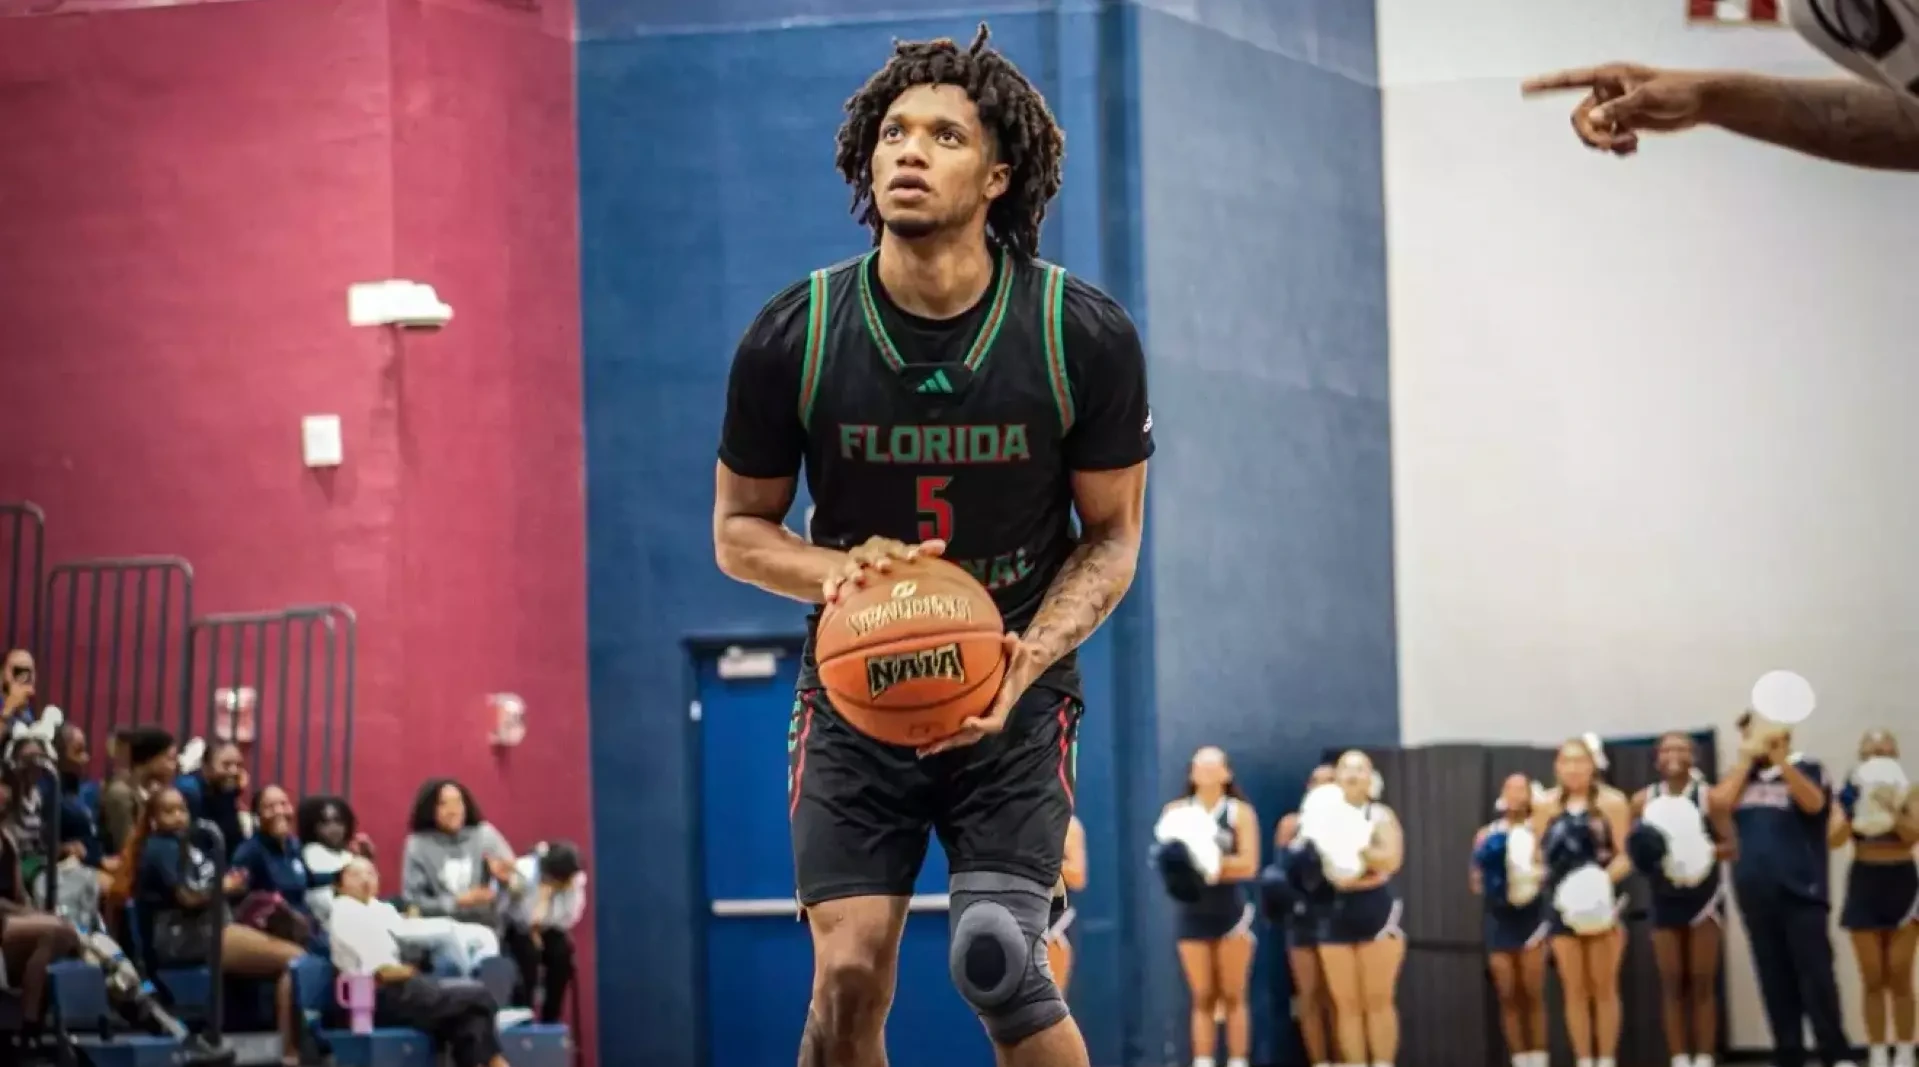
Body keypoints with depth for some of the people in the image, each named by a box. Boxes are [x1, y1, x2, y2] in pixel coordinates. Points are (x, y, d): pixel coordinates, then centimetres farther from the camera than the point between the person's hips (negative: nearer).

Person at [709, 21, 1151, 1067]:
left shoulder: (1087, 338, -10)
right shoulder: (792, 336, -9)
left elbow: (1111, 534, 2)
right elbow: (739, 528, 4)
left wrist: (1033, 651, -17)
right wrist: (838, 570, -18)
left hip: (1013, 700, -1)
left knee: (997, 967, -16)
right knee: (847, 972, -10)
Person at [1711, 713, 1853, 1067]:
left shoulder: (1806, 769, 2)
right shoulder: (1741, 775, 14)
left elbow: (1814, 803, -19)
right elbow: (1720, 803, -3)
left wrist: (1780, 759, -30)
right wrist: (1747, 759, -3)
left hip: (1800, 889, -4)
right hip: (1756, 892, 4)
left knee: (1816, 976, -9)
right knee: (1775, 980, 6)